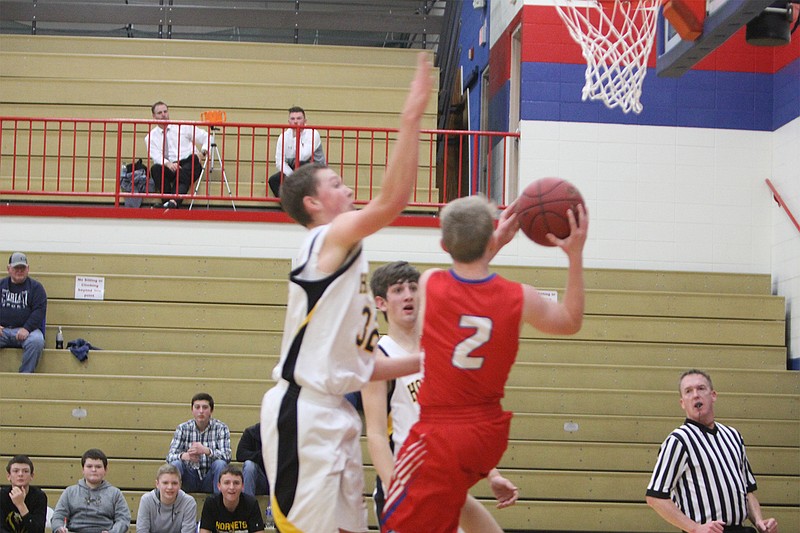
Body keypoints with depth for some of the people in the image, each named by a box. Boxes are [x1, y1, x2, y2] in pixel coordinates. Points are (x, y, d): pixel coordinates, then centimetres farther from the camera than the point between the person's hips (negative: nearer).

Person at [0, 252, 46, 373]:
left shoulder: (35, 287, 10)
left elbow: (39, 310, -1)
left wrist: (27, 328, -17)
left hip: (25, 329, -2)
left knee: (37, 341, -35)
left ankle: (25, 374, -25)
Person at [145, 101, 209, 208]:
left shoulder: (183, 127, 10)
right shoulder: (151, 137, 10)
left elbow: (205, 136, 11)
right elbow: (156, 156, -6)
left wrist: (205, 149, -12)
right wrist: (167, 163, -28)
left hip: (190, 164, -1)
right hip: (169, 168, 1)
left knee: (183, 175, -35)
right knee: (155, 169, -30)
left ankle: (174, 201, -55)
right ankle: (167, 201, -33)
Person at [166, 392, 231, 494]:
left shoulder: (221, 428, -4)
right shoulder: (182, 428, 0)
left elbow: (227, 456, -17)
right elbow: (170, 456, -8)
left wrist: (206, 451, -36)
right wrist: (184, 456, -33)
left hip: (210, 479, -1)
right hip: (190, 478, 1)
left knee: (220, 463, -29)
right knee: (175, 464, -26)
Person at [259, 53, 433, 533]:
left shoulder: (347, 259, 20)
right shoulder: (328, 239, -7)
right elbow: (393, 200, -24)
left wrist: (423, 363, 16)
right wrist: (413, 117, -21)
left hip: (333, 413, 10)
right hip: (303, 411, -10)